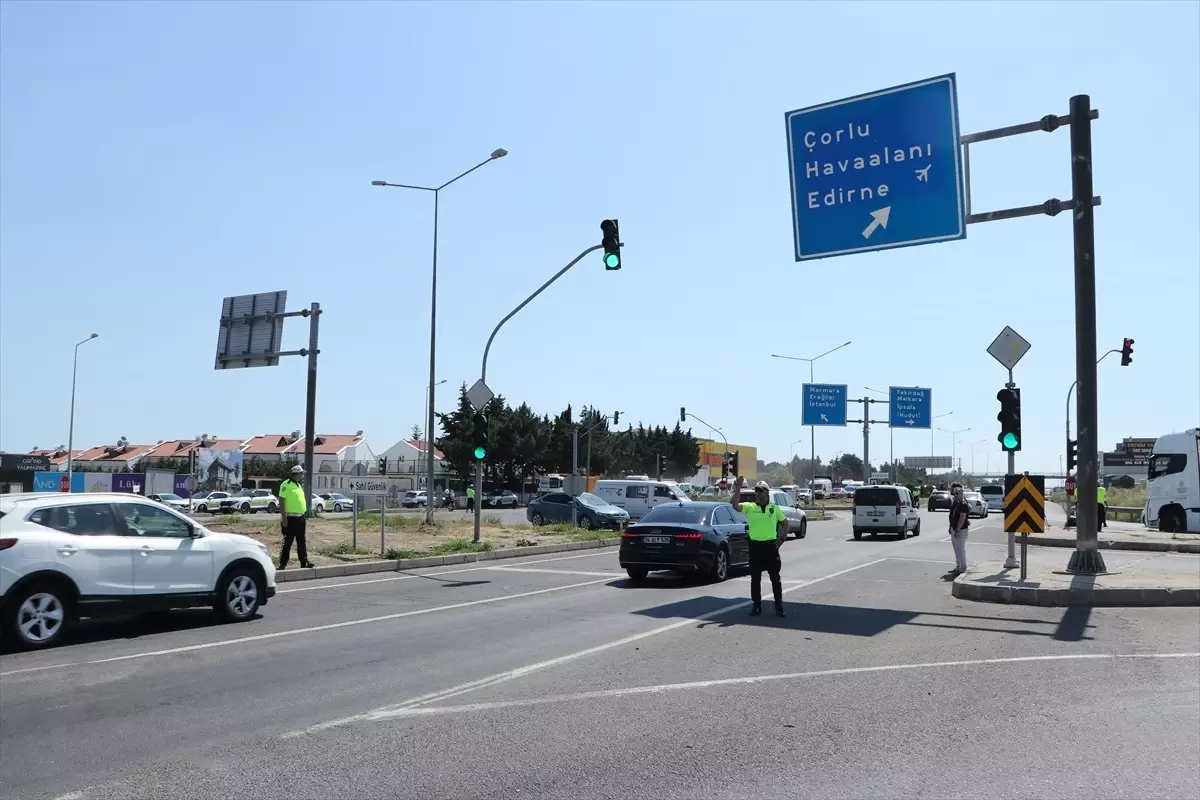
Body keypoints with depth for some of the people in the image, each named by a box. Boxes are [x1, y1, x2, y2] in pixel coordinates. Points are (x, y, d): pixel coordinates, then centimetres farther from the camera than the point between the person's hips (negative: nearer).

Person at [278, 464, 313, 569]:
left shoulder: (299, 485, 16)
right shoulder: (286, 484, -12)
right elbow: (281, 501, -16)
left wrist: (305, 514, 19)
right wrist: (284, 517, -21)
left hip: (300, 518, 9)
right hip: (291, 518, -9)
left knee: (302, 542, 11)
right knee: (288, 542, -3)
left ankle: (304, 562, 15)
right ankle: (283, 564, 4)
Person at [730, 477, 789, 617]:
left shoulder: (774, 508, 5)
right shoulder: (749, 507, 1)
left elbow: (785, 523, 15)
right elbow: (735, 505, -15)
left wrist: (782, 538, 4)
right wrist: (738, 488, -20)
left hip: (771, 546, 0)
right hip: (755, 546, 0)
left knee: (775, 578, 5)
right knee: (755, 578, 6)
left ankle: (779, 606, 13)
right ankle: (756, 605, 16)